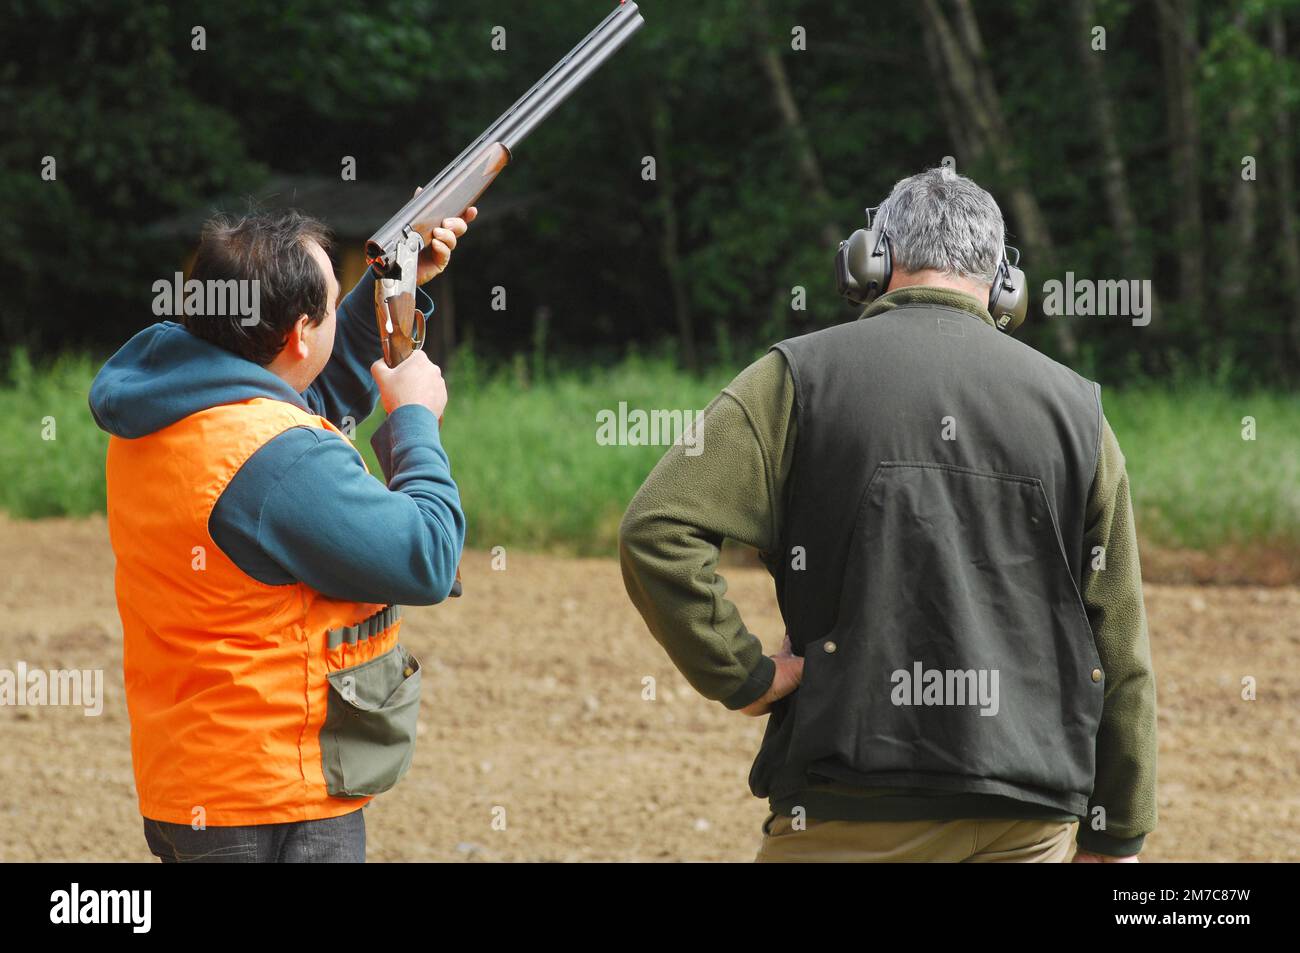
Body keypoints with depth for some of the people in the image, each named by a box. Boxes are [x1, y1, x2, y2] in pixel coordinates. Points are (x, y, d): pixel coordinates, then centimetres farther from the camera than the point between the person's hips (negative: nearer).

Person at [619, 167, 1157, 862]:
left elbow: (656, 530, -12)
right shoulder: (1074, 408, 8)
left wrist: (743, 675, -4)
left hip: (852, 810, -2)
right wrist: (1114, 838, 13)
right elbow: (1121, 653, 8)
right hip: (1029, 822, 2)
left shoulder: (802, 377, 1)